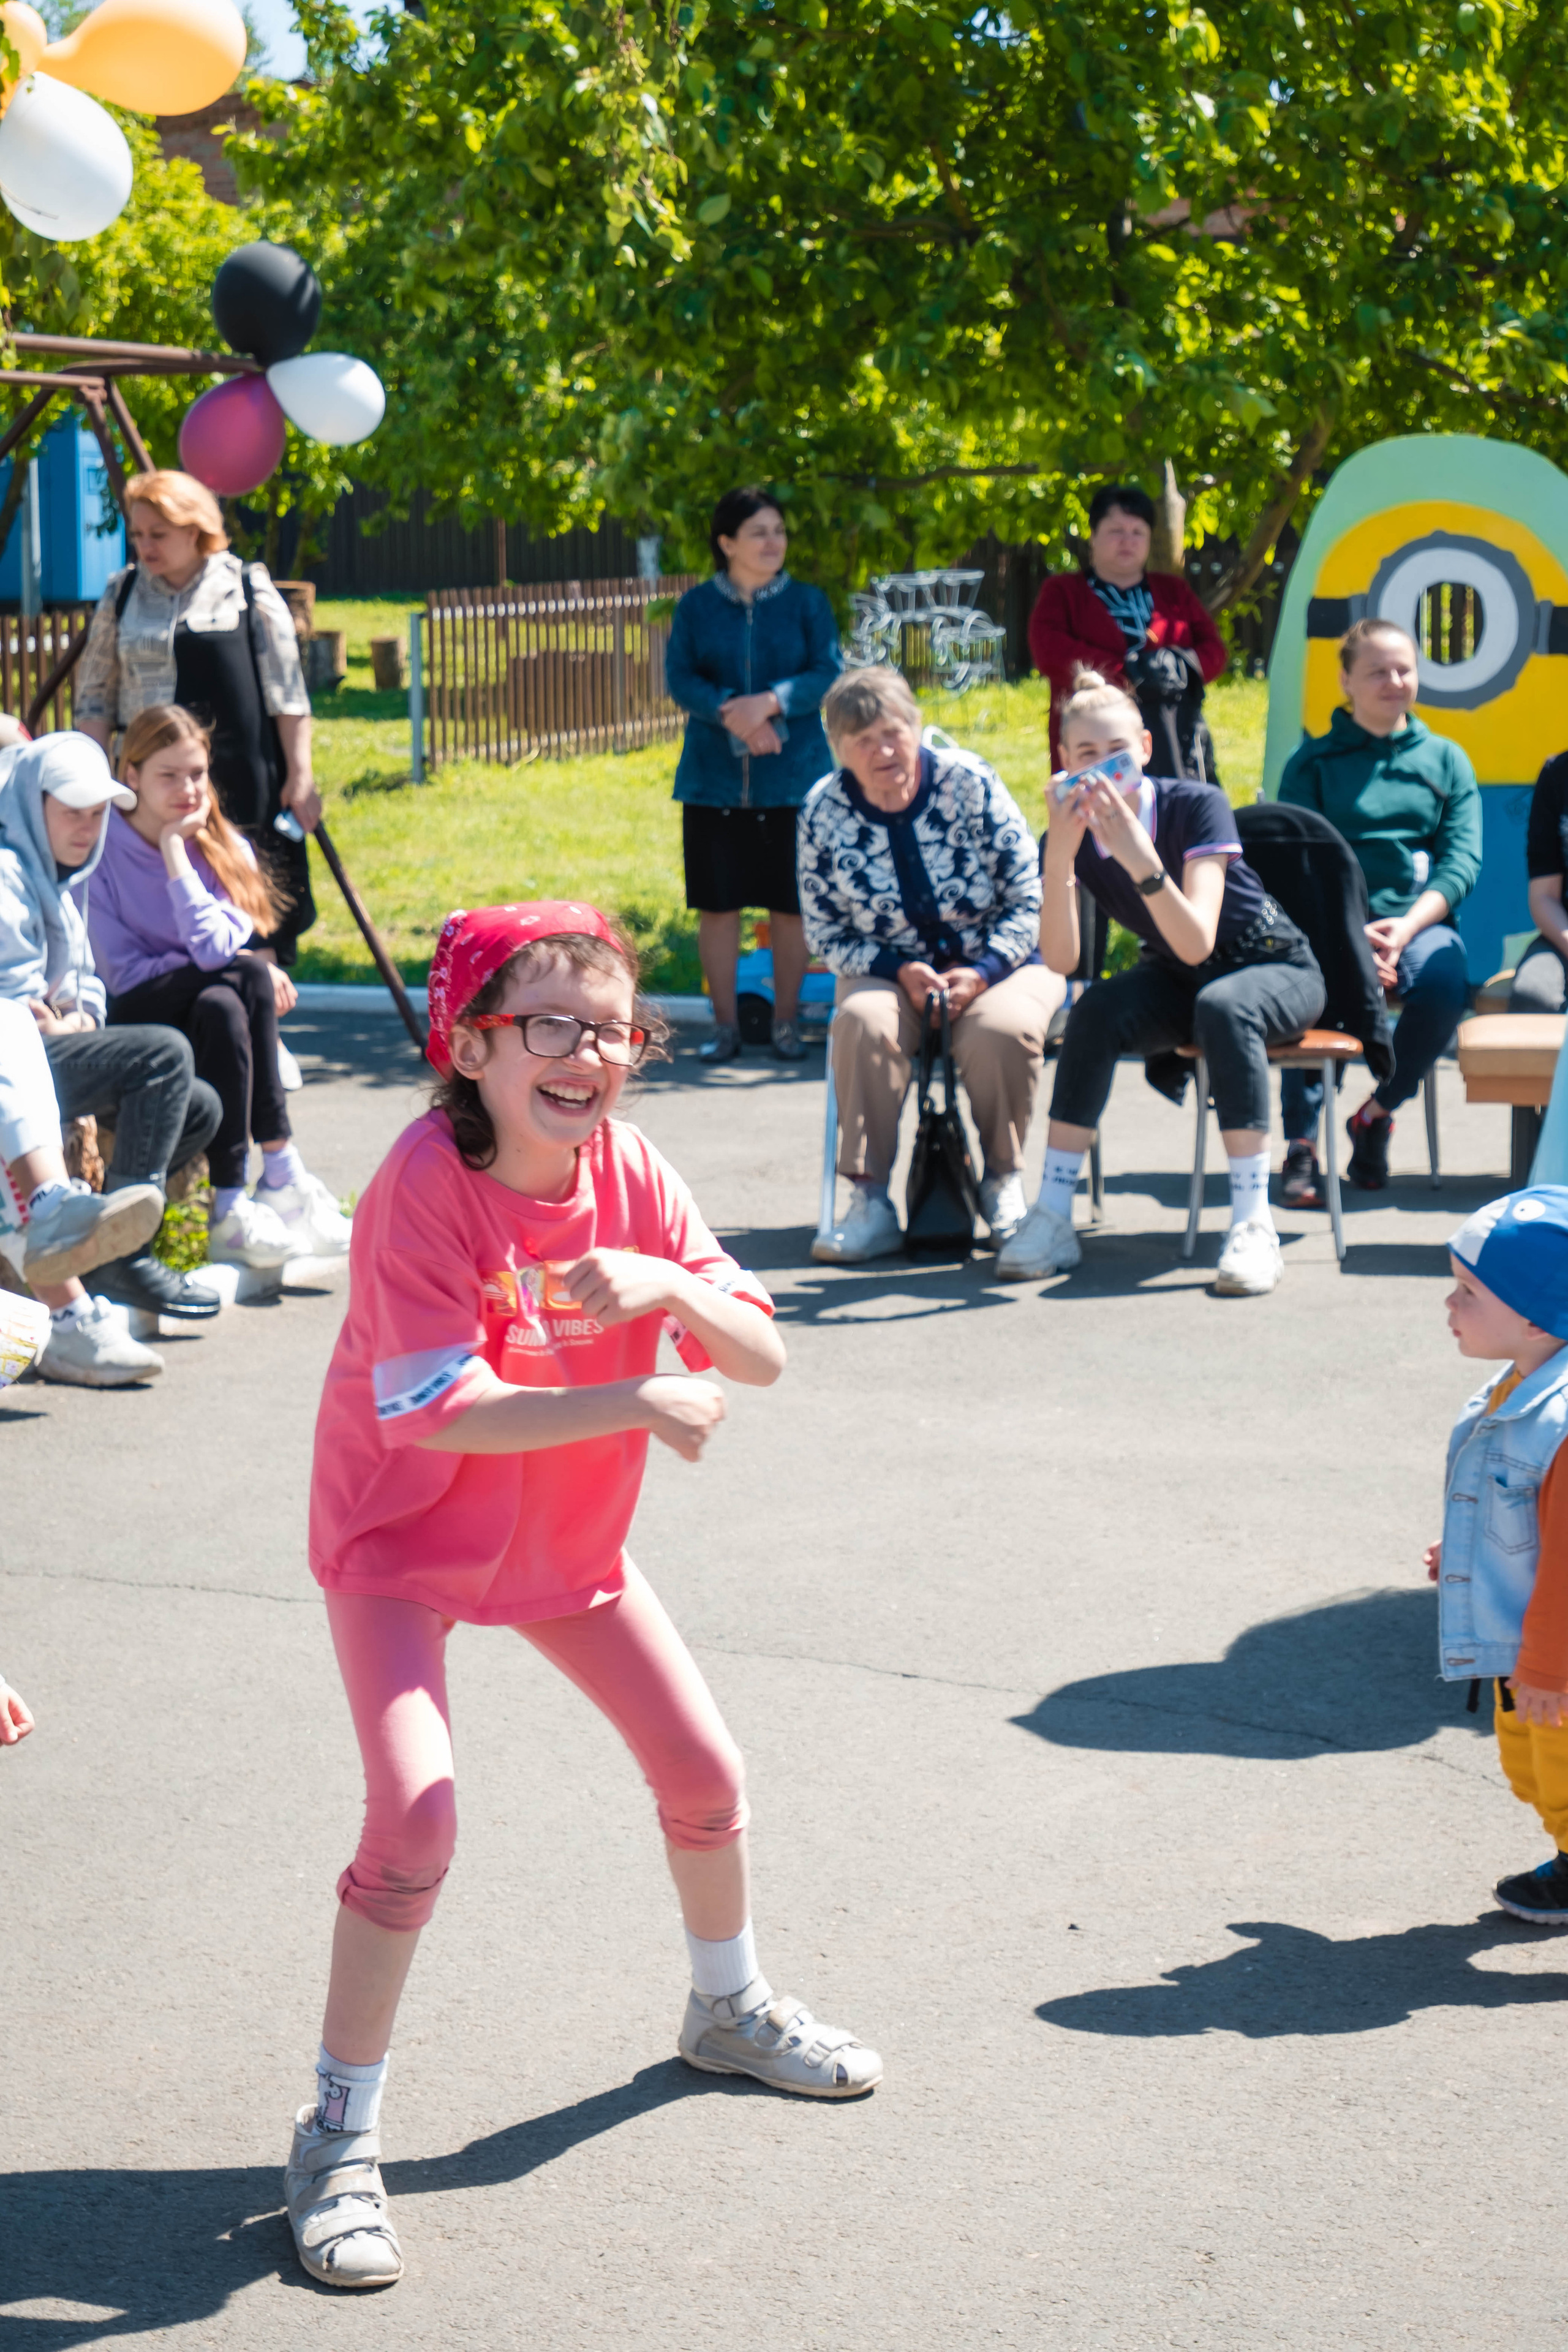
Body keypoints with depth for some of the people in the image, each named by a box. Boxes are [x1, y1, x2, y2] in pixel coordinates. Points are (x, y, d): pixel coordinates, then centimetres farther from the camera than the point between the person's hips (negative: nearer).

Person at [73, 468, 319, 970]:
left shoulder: (247, 589, 1)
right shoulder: (122, 595, 9)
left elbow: (286, 692, 1)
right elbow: (95, 696, 12)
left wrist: (300, 776, -3)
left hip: (243, 786, -2)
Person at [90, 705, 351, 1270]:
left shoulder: (223, 847, 5)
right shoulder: (101, 851, -8)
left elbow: (215, 946, -13)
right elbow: (119, 974, -12)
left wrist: (175, 857, -17)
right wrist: (248, 972, -15)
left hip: (197, 1029, 4)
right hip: (125, 1027, -4)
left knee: (222, 1010, -32)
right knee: (246, 977, -28)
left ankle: (231, 1211, -32)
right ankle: (284, 1179, -27)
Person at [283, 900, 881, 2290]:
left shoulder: (628, 1169, -10)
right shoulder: (427, 1182, -27)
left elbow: (761, 1357, -12)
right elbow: (435, 1409, -33)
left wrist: (669, 1287, -32)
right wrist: (636, 1403, -39)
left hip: (570, 1534, 6)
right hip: (405, 1535, -6)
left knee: (704, 1771, 11)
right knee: (416, 1817, -21)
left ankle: (730, 2007, 41)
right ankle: (341, 2136, -4)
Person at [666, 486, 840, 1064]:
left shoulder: (807, 602, 5)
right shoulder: (696, 606, 6)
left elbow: (827, 675, -4)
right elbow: (679, 678, -3)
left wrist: (771, 702, -21)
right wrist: (730, 713, -20)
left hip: (792, 776, 0)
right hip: (714, 776, 0)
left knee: (790, 904, 2)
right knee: (718, 904, 2)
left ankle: (786, 1022, 14)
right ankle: (725, 1023, 12)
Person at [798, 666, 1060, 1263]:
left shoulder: (970, 784, -10)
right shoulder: (823, 811, -6)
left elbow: (1029, 900, -6)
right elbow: (826, 936, 1)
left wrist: (981, 973, -21)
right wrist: (899, 972, -16)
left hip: (999, 966, -1)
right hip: (889, 973, 1)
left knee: (1000, 1030, -34)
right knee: (862, 1022, -33)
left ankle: (1004, 1184, -9)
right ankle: (870, 1202, -25)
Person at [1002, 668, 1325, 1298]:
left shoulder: (1197, 806, -23)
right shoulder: (1073, 834, -11)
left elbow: (1197, 944, -34)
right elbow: (1061, 959, -25)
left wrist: (1140, 856, -47)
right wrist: (1060, 853, -37)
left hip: (1273, 969, -4)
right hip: (1175, 982, 4)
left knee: (1221, 1007, -37)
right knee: (1097, 1011, -27)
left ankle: (1253, 1223, -36)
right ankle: (1053, 1217, -23)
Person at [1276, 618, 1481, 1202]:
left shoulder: (1445, 759, 18)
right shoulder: (1313, 760, 12)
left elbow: (1463, 859, 6)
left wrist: (1406, 926, -13)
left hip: (1417, 921, 2)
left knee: (1445, 979, -33)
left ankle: (1377, 1112, -9)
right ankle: (1301, 1144, -29)